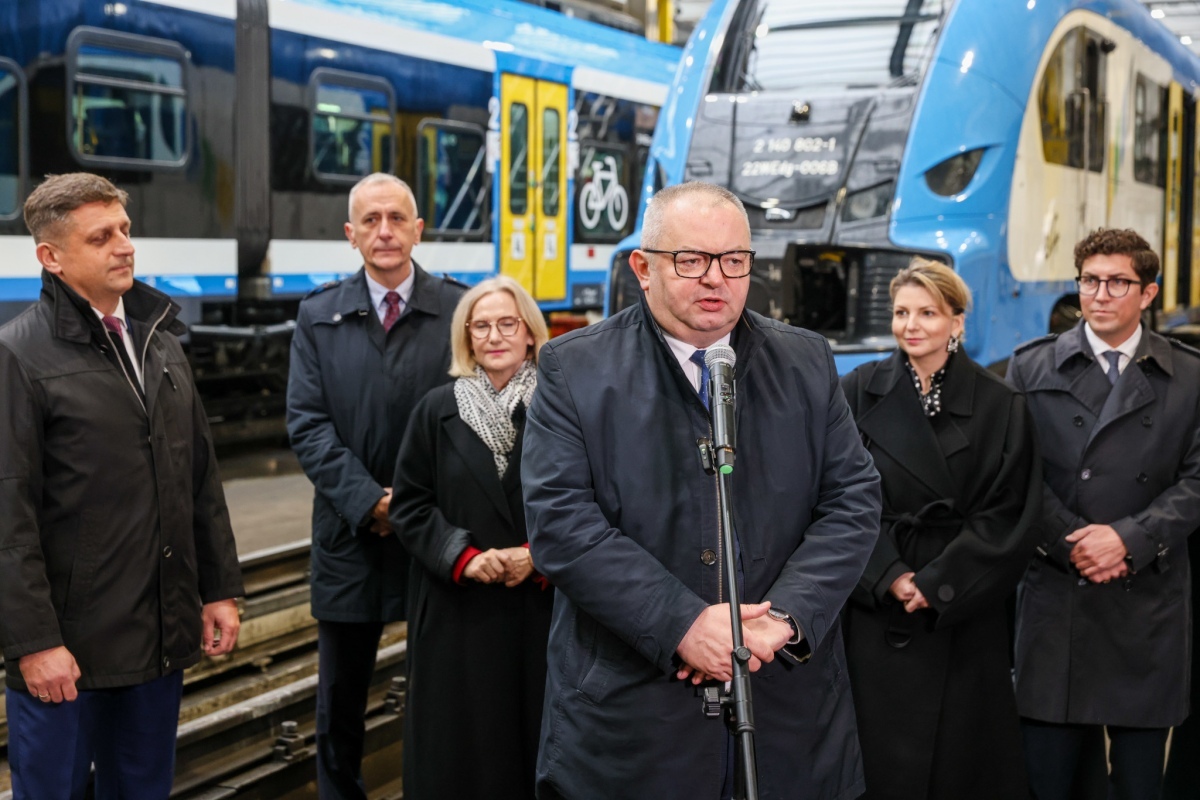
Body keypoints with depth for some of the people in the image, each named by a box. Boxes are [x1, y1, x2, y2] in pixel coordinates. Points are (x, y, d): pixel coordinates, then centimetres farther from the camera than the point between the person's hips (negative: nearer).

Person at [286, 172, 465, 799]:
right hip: (352, 533, 2)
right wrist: (370, 502, -13)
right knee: (341, 695, 14)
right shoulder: (319, 316, 3)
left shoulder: (458, 311, -2)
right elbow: (307, 424, -2)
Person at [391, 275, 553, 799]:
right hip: (457, 608, 1)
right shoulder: (437, 410, 3)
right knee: (460, 739, 6)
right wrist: (462, 556, -12)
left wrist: (538, 554, -14)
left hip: (541, 605, -1)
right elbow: (408, 503, 2)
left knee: (537, 735, 6)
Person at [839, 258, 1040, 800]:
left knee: (963, 753, 7)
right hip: (876, 611, 0)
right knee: (882, 755, 4)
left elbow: (1007, 516, -4)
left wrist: (938, 584, -12)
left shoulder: (998, 406, 0)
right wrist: (888, 577, -12)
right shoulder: (859, 393, 0)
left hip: (965, 616, 0)